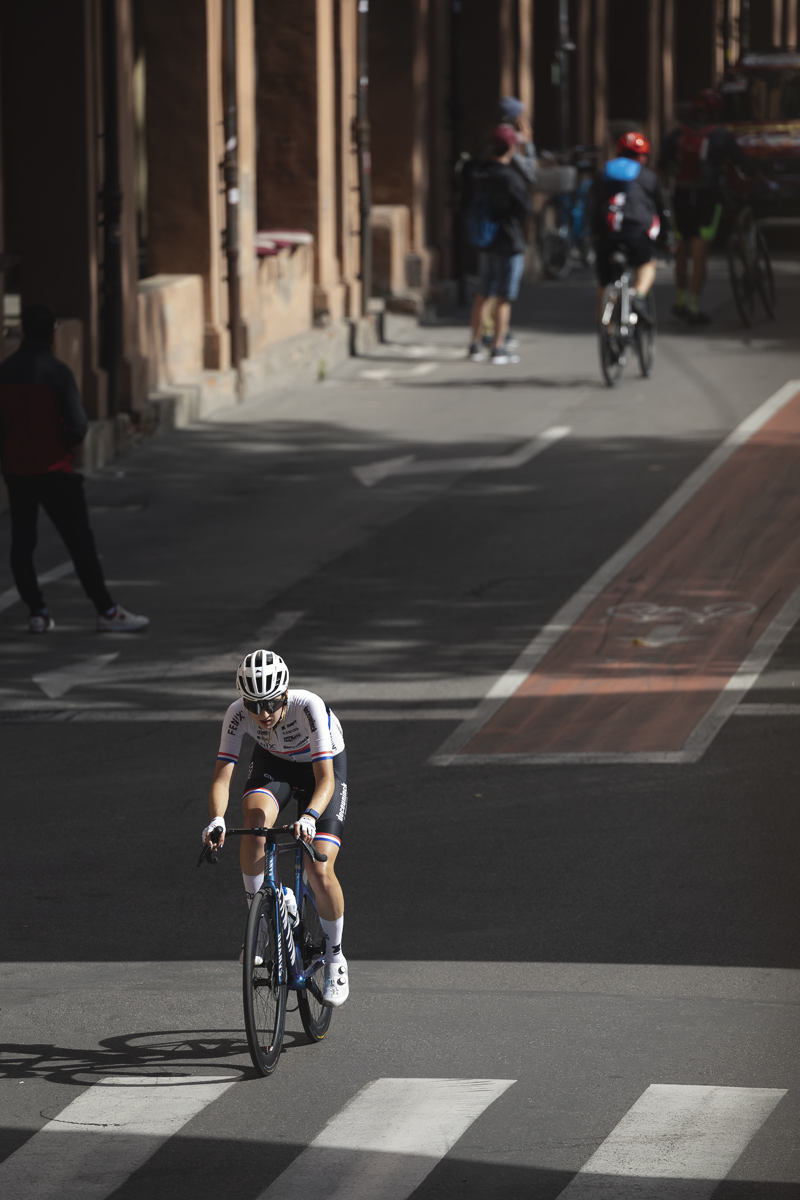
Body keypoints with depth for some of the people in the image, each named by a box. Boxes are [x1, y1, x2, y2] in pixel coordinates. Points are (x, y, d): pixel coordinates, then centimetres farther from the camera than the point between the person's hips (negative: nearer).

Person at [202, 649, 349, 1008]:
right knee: (255, 824, -32)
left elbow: (326, 778, -42)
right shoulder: (238, 714, -30)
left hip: (324, 764, -2)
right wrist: (216, 820, -51)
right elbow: (222, 776, -32)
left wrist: (310, 817, -61)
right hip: (273, 761, 2)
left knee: (320, 872, -16)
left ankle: (334, 957, 9)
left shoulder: (309, 707, -39)